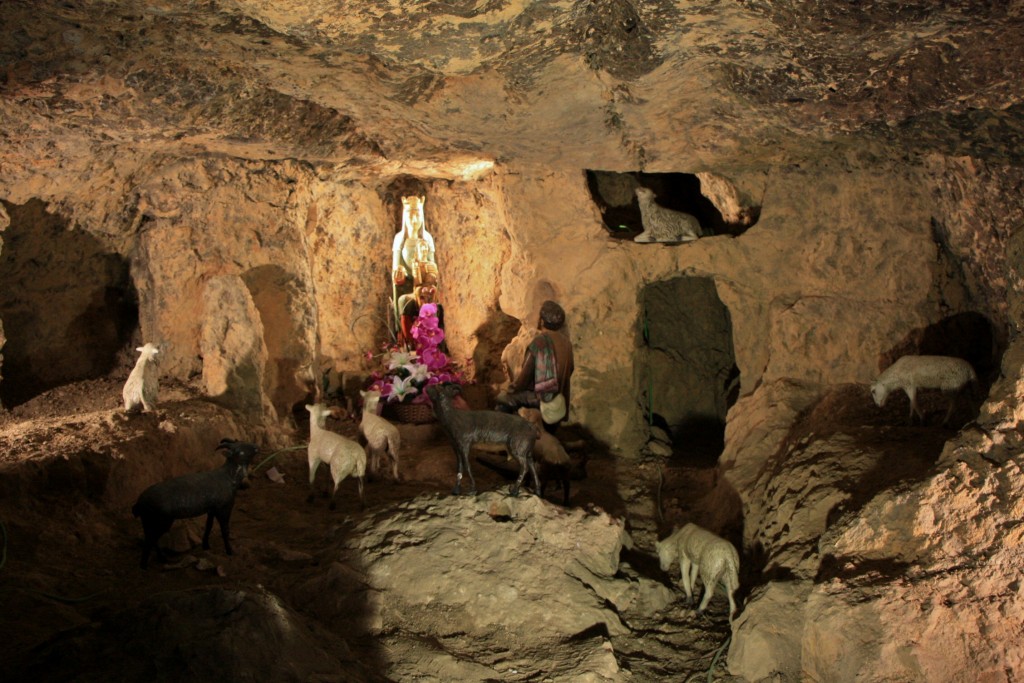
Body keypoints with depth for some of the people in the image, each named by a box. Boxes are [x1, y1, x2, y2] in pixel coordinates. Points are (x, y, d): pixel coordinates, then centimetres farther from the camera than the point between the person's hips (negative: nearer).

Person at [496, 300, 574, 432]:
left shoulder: (539, 342, -18)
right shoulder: (566, 342, 2)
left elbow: (525, 373, -14)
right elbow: (569, 371, 11)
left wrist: (511, 389, 3)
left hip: (540, 395, -7)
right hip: (560, 397, 7)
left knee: (504, 400, 2)